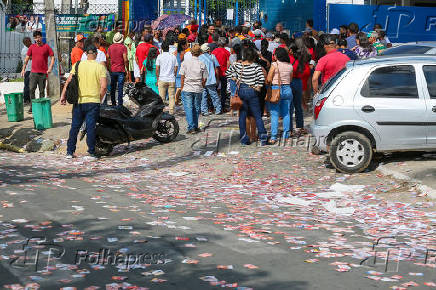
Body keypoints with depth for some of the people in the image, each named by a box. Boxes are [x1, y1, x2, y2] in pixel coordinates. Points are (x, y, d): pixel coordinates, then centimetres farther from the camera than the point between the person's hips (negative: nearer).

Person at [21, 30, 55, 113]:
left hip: (43, 73, -1)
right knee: (31, 89, -8)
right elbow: (27, 58, 12)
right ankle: (32, 106, -1)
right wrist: (23, 69, 6)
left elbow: (52, 57, 3)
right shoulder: (32, 47, 7)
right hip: (33, 72, 1)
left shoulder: (46, 47, 1)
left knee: (42, 91, 4)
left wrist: (50, 68, -9)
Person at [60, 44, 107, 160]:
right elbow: (103, 86, -10)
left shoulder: (78, 65, 3)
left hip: (79, 101, 2)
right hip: (93, 102, -2)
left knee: (75, 127, 11)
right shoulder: (100, 67, -3)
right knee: (91, 127, 1)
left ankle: (70, 152, 14)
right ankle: (91, 153, 1)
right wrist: (100, 99, 4)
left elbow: (68, 82, -2)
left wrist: (63, 96, 4)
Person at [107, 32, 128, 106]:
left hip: (112, 70, 4)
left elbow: (107, 57, 7)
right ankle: (120, 104, -4)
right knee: (120, 88, -2)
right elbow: (125, 60, -13)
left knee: (112, 88, 13)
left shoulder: (111, 47, 4)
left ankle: (113, 103, 18)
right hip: (121, 70, -4)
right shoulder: (123, 47, -8)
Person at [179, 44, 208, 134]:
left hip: (187, 89, -2)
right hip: (198, 90, 2)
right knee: (196, 108, 13)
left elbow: (182, 77, -2)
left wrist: (182, 88, 7)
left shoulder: (185, 62, -5)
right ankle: (195, 127, 18)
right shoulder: (202, 64, -2)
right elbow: (204, 79, 2)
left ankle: (191, 127, -8)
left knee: (188, 108, -1)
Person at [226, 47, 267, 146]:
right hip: (252, 92, -3)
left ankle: (244, 138, 10)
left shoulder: (237, 65, 0)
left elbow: (227, 73, 11)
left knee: (242, 115, 9)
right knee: (257, 116, 6)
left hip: (241, 91, 3)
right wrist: (258, 87, -7)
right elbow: (262, 78, -21)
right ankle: (262, 135, -4)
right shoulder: (256, 67, -11)